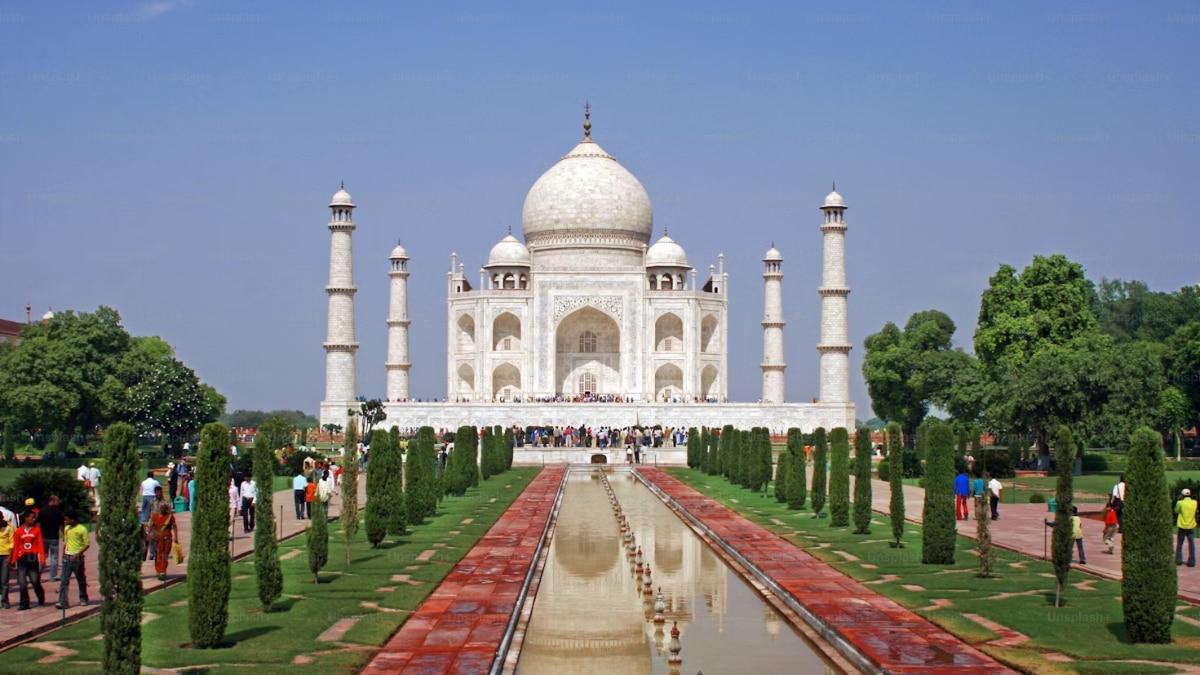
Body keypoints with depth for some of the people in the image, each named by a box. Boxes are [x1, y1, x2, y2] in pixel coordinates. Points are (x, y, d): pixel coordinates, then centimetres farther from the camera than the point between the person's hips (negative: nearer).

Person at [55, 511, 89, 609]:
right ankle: (62, 602, -9)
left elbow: (87, 544, -9)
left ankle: (83, 599, 27)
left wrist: (77, 554, -17)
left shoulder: (82, 529, -9)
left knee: (81, 580, 10)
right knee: (64, 580, -5)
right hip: (67, 557, 5)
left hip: (77, 557, -5)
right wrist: (63, 555, 12)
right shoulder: (66, 529, 10)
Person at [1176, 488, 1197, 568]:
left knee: (1179, 544, 11)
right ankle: (1192, 561, 1)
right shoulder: (1194, 503, -3)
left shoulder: (1180, 503, -12)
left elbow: (1176, 511, 5)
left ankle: (1179, 560, 13)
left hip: (1182, 527, -2)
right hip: (1191, 527, 2)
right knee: (1191, 544, 4)